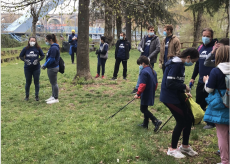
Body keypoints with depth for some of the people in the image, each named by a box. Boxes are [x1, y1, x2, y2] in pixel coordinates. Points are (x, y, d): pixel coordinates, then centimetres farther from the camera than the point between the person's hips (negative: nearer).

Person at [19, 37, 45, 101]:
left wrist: (38, 60, -9)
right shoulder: (25, 49, 0)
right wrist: (25, 60, -9)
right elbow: (21, 56, 9)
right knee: (28, 82, 9)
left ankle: (37, 96, 17)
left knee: (36, 82, 6)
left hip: (36, 68, 0)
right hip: (27, 68, 0)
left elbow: (42, 55, 8)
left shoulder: (38, 48, -1)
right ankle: (27, 96, 22)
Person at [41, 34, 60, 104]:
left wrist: (45, 65, -12)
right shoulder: (53, 47, 12)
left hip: (53, 68, -10)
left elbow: (51, 59, -23)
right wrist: (45, 64, 9)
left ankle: (56, 98, 7)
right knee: (53, 83, 18)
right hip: (52, 67, 10)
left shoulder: (54, 48, -20)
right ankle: (53, 96, 29)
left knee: (54, 83, -1)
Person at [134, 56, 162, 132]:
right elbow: (156, 83, 16)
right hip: (151, 94, 9)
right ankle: (145, 124, 27)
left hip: (145, 94, -9)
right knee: (145, 108, 19)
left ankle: (156, 121, -11)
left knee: (143, 109, -2)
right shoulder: (153, 71, 9)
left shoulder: (144, 72, -19)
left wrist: (138, 94, -17)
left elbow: (142, 85, -24)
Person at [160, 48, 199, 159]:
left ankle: (185, 146, 30)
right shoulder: (176, 65, -21)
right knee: (181, 122, -2)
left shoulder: (179, 64, 10)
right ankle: (172, 149, 16)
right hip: (170, 98, -10)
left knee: (189, 119, 14)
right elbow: (169, 83, -26)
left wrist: (184, 92, 5)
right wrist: (184, 87, -15)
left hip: (177, 96, 10)